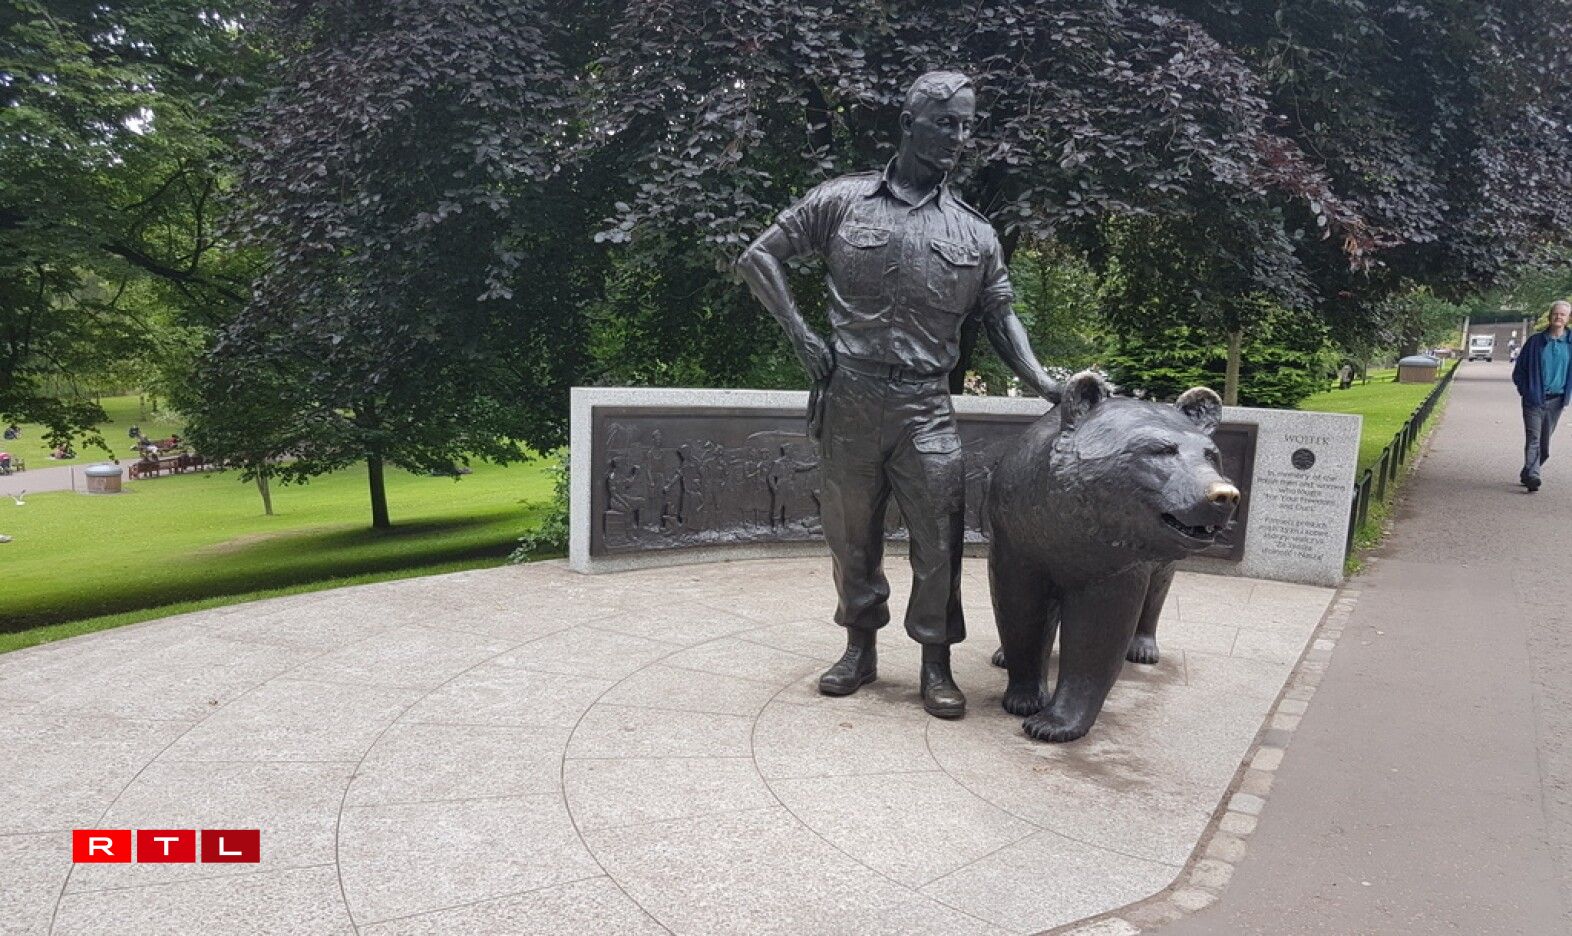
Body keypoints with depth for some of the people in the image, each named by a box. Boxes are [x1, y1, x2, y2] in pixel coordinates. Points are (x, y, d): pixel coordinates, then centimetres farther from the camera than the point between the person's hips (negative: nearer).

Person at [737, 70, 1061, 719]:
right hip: (848, 400, 0)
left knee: (938, 536, -2)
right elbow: (759, 258, 6)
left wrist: (1042, 381, -5)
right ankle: (860, 647, 28)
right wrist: (801, 335, -3)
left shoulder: (975, 234, 9)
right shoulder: (842, 201, 4)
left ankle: (936, 664, 12)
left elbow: (1000, 317, 11)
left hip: (926, 407, 1)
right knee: (852, 533, 10)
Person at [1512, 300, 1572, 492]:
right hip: (1534, 400, -3)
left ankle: (1527, 474, 24)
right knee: (1533, 439, -12)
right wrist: (1525, 391, -2)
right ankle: (1532, 476, -18)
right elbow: (1519, 368, 4)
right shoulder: (1536, 341, -2)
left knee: (1545, 442, 10)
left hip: (1556, 401, 3)